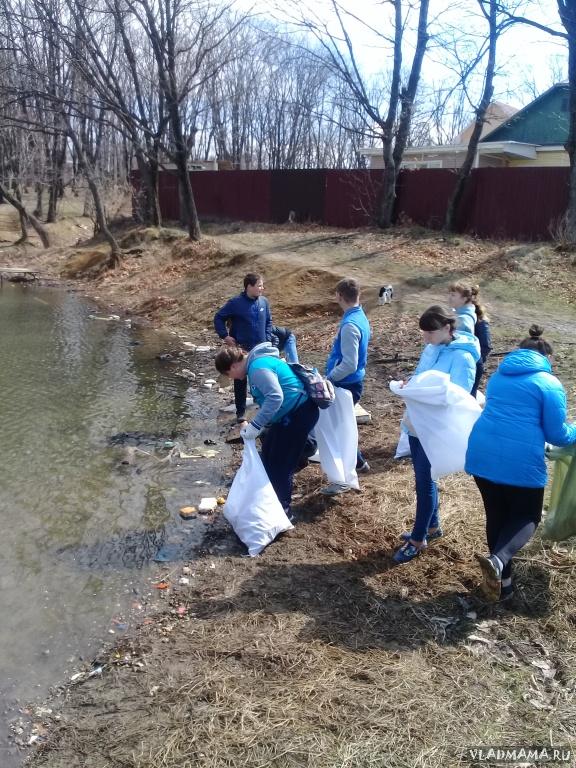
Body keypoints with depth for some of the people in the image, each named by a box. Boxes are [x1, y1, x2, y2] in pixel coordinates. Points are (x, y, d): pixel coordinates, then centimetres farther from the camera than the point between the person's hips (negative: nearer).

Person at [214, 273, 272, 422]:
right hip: (241, 349, -3)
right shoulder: (236, 303, -14)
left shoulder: (263, 302, -1)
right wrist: (225, 336, -11)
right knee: (240, 380, 8)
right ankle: (240, 412, 18)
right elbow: (218, 318, -6)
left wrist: (267, 339, 3)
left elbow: (268, 321, 12)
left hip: (260, 349, 3)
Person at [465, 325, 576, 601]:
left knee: (496, 514, 19)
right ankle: (498, 560, -14)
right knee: (527, 516, 13)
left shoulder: (498, 377, 17)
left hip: (481, 455, 5)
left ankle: (502, 580, 26)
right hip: (521, 462, -5)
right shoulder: (549, 384, -2)